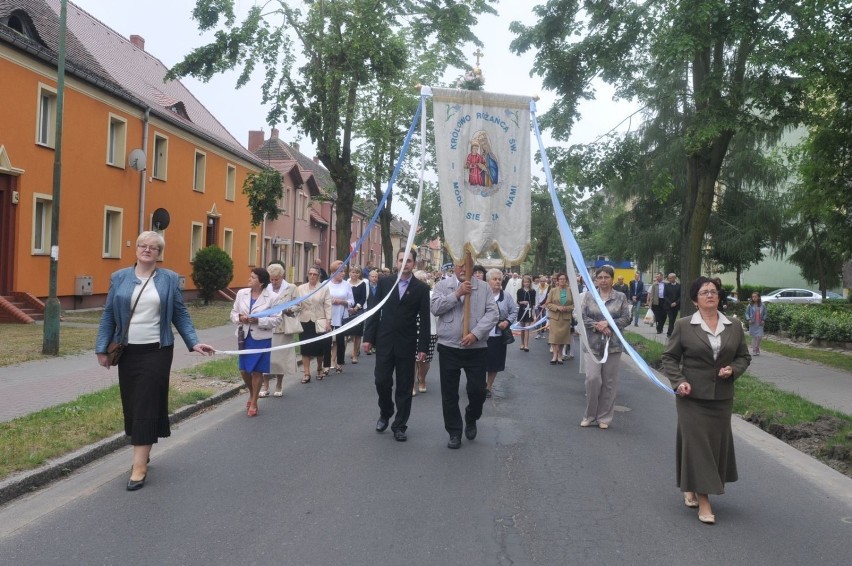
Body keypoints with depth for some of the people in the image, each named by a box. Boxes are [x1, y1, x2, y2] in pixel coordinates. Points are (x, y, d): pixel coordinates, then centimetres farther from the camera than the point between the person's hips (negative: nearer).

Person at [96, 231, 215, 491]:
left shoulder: (169, 279, 1)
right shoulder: (119, 278, 5)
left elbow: (180, 314, 3)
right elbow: (108, 315, 6)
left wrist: (194, 343, -7)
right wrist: (102, 348, 1)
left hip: (157, 352, -2)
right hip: (127, 352, 3)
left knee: (147, 405, -4)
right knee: (130, 405, 10)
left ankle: (139, 466, -2)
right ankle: (141, 451, 29)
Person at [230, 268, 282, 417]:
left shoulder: (272, 297, -10)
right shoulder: (242, 293, 2)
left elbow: (277, 320, -9)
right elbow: (233, 313, 10)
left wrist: (258, 321, -21)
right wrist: (239, 318, -12)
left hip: (261, 338, -4)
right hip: (244, 336, 4)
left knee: (257, 371, 3)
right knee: (244, 370, 9)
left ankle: (253, 403, 19)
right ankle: (252, 394, 38)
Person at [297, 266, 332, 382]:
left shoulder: (324, 288, 1)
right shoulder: (301, 288, 6)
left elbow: (327, 306, -1)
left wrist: (328, 322, -6)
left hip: (319, 322, -1)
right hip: (305, 321, 1)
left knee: (320, 347, 3)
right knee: (305, 347, 0)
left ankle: (319, 369, 28)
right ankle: (307, 374, 7)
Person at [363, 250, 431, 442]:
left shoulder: (421, 288, -3)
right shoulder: (384, 282, 3)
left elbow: (424, 320, -4)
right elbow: (375, 311, 5)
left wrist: (423, 347, -9)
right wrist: (368, 337, 0)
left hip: (407, 345, -1)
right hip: (384, 342, 1)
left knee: (404, 387, 6)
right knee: (382, 381, 3)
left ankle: (400, 425, 18)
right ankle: (385, 413, 30)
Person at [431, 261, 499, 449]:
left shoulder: (483, 287, 4)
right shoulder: (442, 285, 5)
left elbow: (492, 313, -5)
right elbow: (435, 308, -8)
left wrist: (476, 333, -16)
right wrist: (456, 294, -16)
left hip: (476, 347, 0)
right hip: (448, 347, 0)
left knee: (478, 390, 3)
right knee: (449, 393, 6)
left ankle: (471, 419, 34)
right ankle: (454, 432, 20)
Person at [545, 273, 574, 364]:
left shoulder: (570, 291, 4)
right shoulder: (553, 290, 3)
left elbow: (574, 304, 4)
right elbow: (547, 303, 0)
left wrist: (567, 308, -14)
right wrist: (557, 307, -14)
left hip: (566, 317, 1)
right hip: (554, 316, -1)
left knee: (563, 336, 4)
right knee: (554, 335, -9)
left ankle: (559, 356, 13)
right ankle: (555, 355, -6)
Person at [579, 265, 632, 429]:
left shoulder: (621, 297, 5)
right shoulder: (589, 296, 6)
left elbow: (625, 319, -1)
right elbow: (582, 316, 0)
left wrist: (608, 324, -15)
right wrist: (597, 326, -14)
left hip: (613, 344, 0)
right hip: (593, 344, 0)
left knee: (609, 382, 4)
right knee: (592, 379, -9)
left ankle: (604, 418, 15)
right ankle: (589, 415, 8)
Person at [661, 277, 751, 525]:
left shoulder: (734, 327, 5)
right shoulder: (683, 325, -5)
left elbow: (744, 356, 14)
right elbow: (670, 357, 0)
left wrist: (733, 369, -7)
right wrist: (679, 381, -14)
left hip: (722, 396, 4)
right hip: (692, 396, -4)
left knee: (717, 442, 11)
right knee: (696, 442, -4)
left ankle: (691, 489, 30)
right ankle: (703, 500, 3)